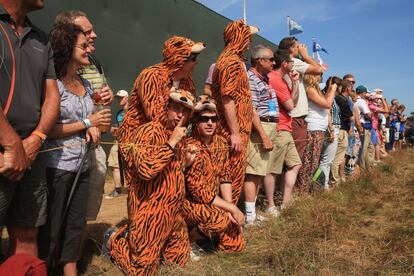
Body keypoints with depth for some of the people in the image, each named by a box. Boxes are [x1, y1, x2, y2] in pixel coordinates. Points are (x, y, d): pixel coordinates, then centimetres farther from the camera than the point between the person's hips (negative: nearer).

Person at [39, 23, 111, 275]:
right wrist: (88, 123, -13)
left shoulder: (86, 84, 11)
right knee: (52, 225, 6)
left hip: (82, 166, 7)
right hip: (56, 166, -6)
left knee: (77, 224, 13)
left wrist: (93, 130, -2)